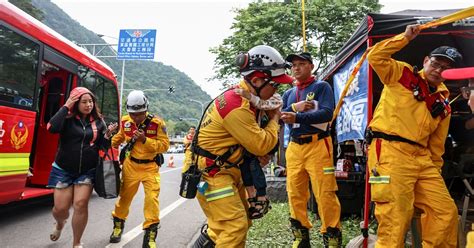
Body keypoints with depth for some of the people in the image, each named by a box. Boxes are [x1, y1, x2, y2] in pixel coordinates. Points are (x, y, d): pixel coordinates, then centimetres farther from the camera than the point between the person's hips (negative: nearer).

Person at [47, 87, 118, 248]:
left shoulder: (98, 121, 2)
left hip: (87, 171, 1)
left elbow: (104, 146, 5)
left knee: (80, 205, -10)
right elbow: (52, 128, -27)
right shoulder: (67, 118, -5)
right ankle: (60, 223, 41)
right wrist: (66, 106, -20)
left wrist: (108, 135, -16)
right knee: (60, 208, 2)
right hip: (63, 170, -1)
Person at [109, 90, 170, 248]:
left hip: (150, 167, -3)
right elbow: (119, 138, 15)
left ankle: (150, 235, 3)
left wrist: (145, 140, -29)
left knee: (152, 199, -10)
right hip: (131, 165, 3)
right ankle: (118, 225, 39)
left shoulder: (157, 123, -17)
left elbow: (165, 145, -19)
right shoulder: (125, 122, -4)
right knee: (125, 196, 14)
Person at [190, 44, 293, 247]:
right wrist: (274, 120, -6)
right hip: (211, 172, -10)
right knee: (235, 225, -13)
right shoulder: (236, 106, -27)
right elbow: (261, 144, -22)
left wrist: (257, 154, -6)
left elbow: (251, 137, 15)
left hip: (227, 170, 10)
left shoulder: (244, 98, 6)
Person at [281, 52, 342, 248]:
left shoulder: (322, 87, 2)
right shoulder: (288, 93, 18)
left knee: (325, 194, -7)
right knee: (295, 194, 7)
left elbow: (327, 113, -14)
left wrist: (297, 117, -24)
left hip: (317, 145, -5)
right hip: (294, 147, 5)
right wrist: (295, 107, -11)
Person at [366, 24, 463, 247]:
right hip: (389, 152, -7)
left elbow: (436, 144, 21)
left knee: (446, 210, 10)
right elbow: (375, 57, -9)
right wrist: (405, 38, -5)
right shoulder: (402, 75, 6)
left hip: (422, 158, 7)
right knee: (396, 218, -9)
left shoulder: (443, 104, 20)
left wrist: (434, 170, 16)